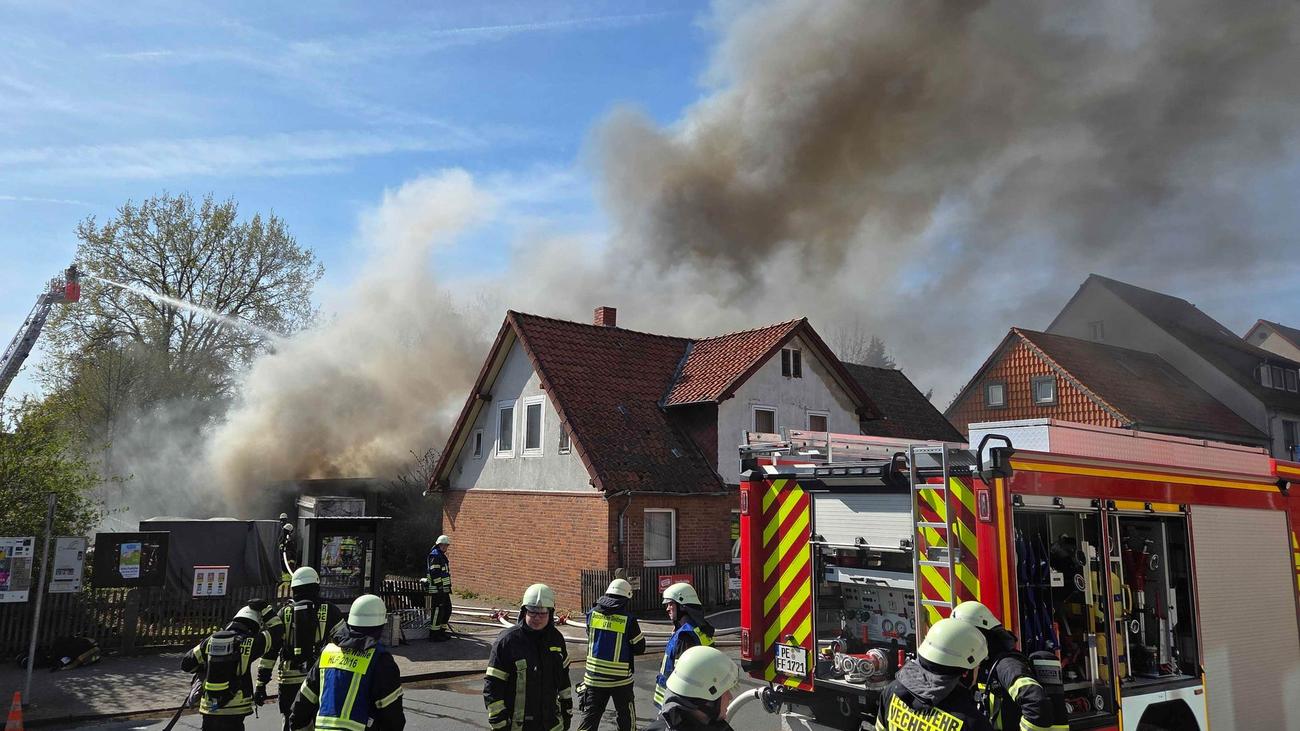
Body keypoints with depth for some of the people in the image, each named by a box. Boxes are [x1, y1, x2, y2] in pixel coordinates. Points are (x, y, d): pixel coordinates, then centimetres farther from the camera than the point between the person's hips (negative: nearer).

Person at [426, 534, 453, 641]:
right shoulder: (435, 555, -13)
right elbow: (434, 572, -21)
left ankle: (441, 632, 25)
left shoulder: (441, 555, 20)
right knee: (437, 611, -6)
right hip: (437, 589, -11)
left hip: (443, 589, 11)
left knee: (447, 610, 15)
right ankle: (433, 635, 0)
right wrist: (439, 586, -23)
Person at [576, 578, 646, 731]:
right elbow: (640, 648, -5)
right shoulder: (628, 619, -14)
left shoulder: (592, 614, -3)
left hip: (594, 676, 3)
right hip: (620, 678, -2)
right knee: (626, 714, 16)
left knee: (590, 714, 8)